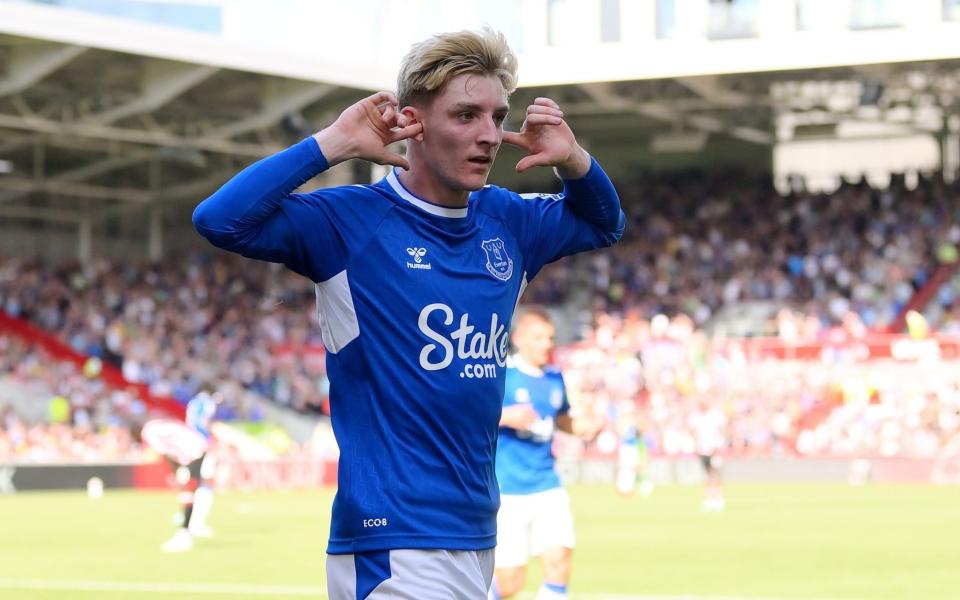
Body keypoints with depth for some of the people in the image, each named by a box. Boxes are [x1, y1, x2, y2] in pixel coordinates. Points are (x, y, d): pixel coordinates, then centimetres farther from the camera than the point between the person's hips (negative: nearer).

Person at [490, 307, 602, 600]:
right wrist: (505, 416, -26)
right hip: (506, 490, -5)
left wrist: (581, 426, 5)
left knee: (559, 560, -12)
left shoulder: (555, 379, 9)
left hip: (547, 486, 5)